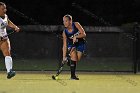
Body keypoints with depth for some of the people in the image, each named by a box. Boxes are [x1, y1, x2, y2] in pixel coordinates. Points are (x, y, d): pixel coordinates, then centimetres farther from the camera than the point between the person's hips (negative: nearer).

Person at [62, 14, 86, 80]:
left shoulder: (76, 25, -20)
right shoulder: (65, 32, -18)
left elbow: (84, 34, -21)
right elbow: (65, 45, -16)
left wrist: (76, 37, -38)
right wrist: (64, 56, -22)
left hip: (80, 44, 1)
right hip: (71, 44, -1)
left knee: (77, 59, -10)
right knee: (74, 56, -25)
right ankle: (73, 75, -22)